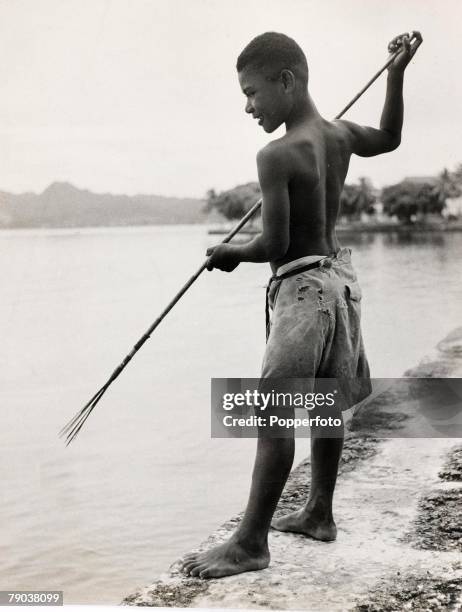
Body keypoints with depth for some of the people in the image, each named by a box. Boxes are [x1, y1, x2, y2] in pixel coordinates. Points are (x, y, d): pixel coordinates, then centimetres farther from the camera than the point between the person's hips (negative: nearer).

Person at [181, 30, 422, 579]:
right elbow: (389, 138, 27)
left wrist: (230, 254, 1)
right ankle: (319, 514, 30)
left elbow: (274, 246, -18)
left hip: (302, 287, -9)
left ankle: (250, 543, -5)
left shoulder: (276, 155, -18)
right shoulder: (340, 134, 5)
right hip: (340, 277, 9)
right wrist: (397, 74, 27)